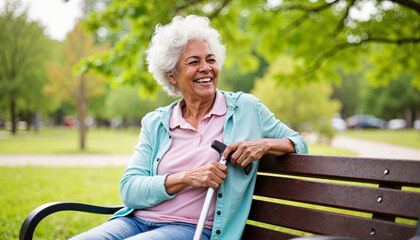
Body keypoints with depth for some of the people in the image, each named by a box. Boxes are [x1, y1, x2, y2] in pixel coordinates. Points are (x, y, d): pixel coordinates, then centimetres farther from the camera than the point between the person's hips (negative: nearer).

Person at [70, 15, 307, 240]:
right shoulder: (155, 123, 11)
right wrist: (187, 178, -15)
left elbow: (298, 144, 15)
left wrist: (264, 144, -8)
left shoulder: (246, 108, 7)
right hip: (137, 219, 3)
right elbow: (129, 190, 2)